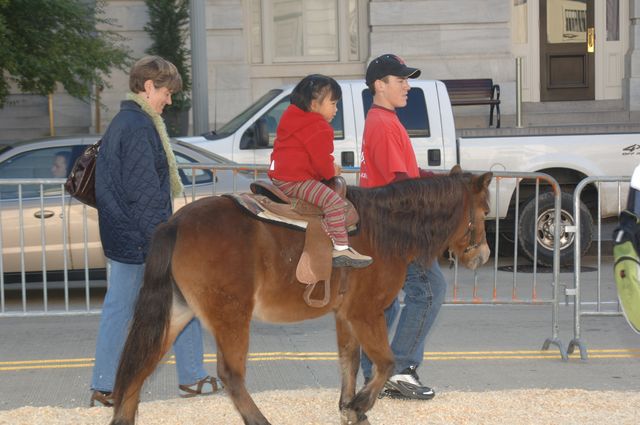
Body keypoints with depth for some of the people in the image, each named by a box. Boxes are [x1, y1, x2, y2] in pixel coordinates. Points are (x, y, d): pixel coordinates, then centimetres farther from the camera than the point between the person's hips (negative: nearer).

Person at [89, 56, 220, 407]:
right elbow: (145, 192, -21)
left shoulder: (119, 124, 14)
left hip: (120, 239, 10)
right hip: (144, 238, -9)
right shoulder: (140, 127, -17)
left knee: (117, 308, 9)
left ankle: (103, 388, 10)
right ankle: (192, 378, 13)